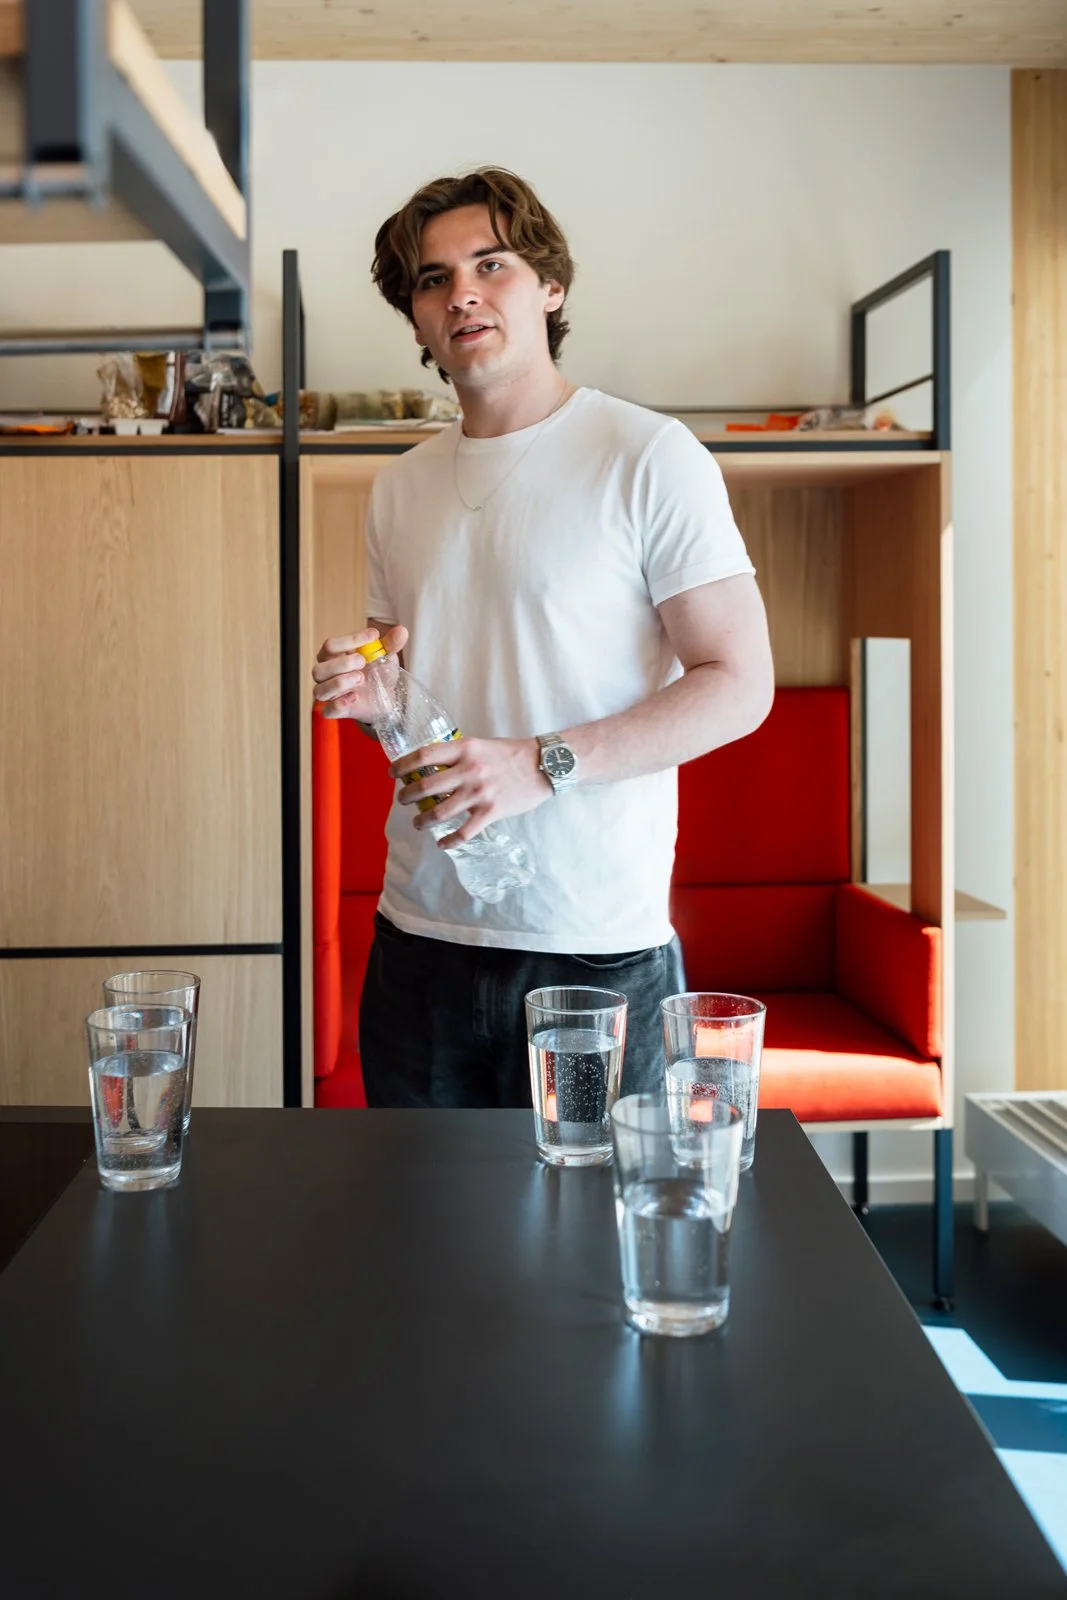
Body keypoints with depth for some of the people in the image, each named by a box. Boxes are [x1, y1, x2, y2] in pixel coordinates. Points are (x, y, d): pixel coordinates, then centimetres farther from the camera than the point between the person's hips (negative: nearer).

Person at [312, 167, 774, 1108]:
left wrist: (540, 763, -19)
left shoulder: (650, 458, -6)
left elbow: (740, 684, -10)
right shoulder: (400, 487, 13)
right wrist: (364, 691, 0)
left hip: (599, 951, -5)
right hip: (421, 934, 5)